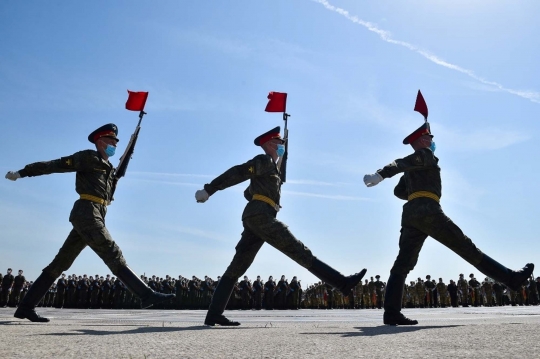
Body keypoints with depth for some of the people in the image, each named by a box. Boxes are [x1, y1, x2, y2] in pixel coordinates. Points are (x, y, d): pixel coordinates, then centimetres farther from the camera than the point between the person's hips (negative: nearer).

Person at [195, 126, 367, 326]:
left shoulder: (269, 167, 30)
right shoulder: (264, 160, 1)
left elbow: (248, 193, 34)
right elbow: (238, 172, -9)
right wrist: (209, 190, -15)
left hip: (253, 218, 10)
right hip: (260, 216, -10)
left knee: (236, 268, 2)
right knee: (300, 252, -11)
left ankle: (214, 314, 1)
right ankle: (342, 282, -9)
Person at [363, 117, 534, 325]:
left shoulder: (411, 168, 28)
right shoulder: (426, 154, 4)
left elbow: (398, 191, 30)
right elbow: (400, 163, -15)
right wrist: (381, 175, -29)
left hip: (410, 215, 8)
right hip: (427, 211, -8)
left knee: (403, 264, -2)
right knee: (466, 247, 1)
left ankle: (391, 313, -8)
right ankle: (510, 277, 12)